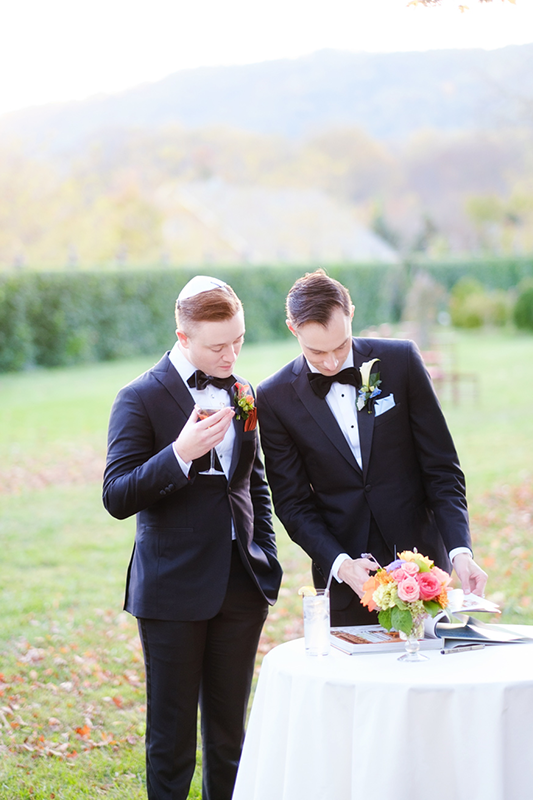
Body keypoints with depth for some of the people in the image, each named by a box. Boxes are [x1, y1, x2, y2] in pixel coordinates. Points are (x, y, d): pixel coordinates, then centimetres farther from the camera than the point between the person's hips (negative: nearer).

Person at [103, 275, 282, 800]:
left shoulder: (240, 393, 9)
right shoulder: (141, 398, -8)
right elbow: (117, 498, -13)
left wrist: (267, 559, 11)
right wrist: (181, 453, -26)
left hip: (242, 588, 5)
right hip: (174, 592, -5)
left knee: (229, 732, 14)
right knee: (171, 736, 5)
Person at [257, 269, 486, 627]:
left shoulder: (401, 360, -4)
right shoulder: (275, 397, -4)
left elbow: (442, 466, -2)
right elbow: (293, 502, -2)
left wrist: (459, 549, -14)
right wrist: (340, 564, -17)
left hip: (419, 558, 0)